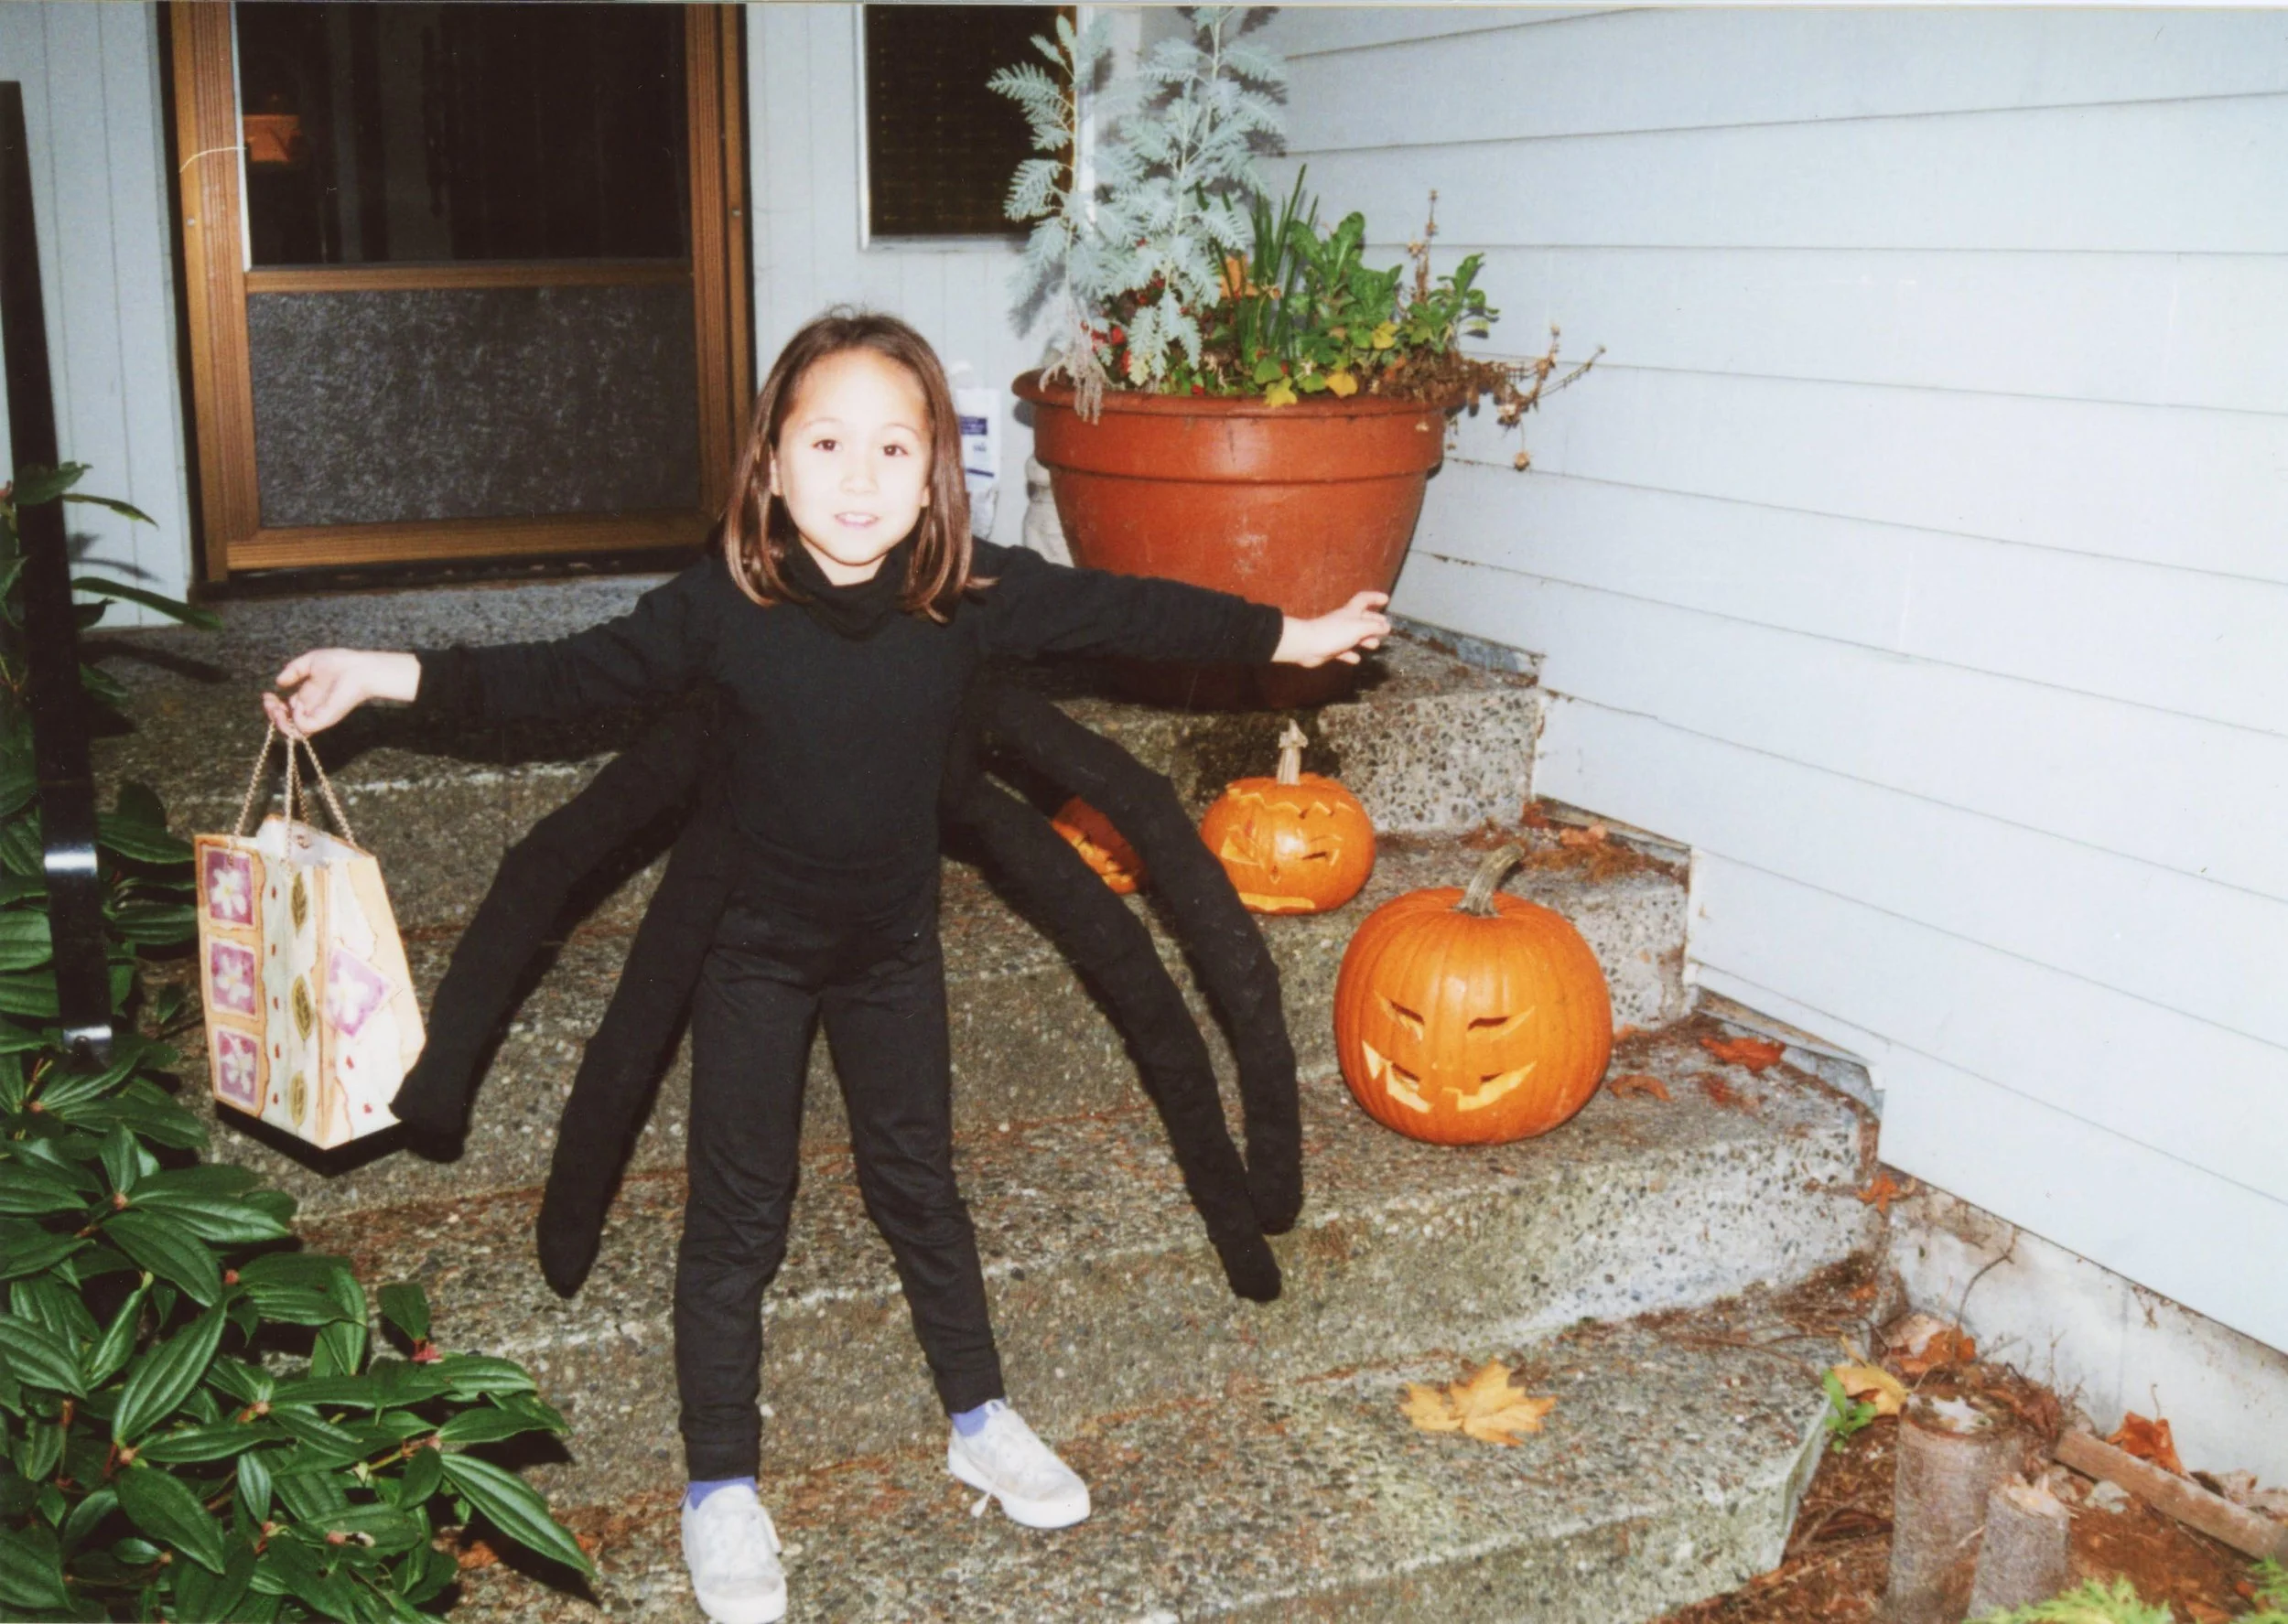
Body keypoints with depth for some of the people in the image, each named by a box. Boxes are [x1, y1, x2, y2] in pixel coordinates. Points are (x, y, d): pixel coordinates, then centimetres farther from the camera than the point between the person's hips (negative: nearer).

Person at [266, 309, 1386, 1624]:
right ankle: (722, 1487, 21)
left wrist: (1291, 634, 1)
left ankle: (981, 1420, 36)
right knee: (738, 1215, 6)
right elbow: (568, 677, -11)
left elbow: (1125, 612, -6)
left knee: (919, 1181, 17)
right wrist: (390, 675, -16)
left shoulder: (971, 592, -16)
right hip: (756, 947, -2)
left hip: (893, 942, 2)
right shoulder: (725, 603, -20)